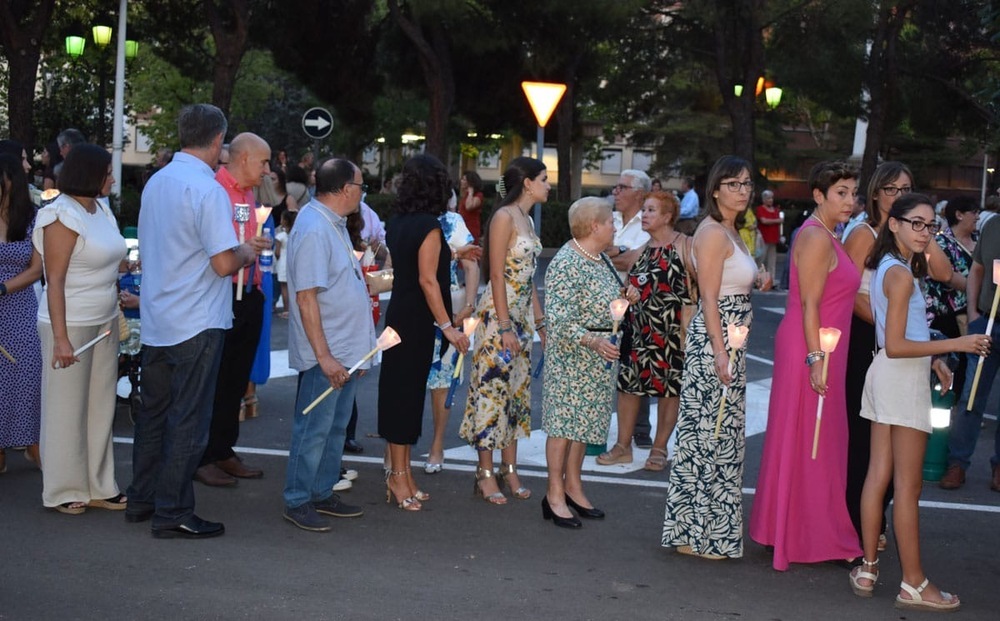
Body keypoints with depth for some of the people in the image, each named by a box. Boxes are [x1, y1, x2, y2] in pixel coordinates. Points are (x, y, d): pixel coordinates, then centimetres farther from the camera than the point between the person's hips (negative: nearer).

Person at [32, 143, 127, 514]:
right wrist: (61, 338, -20)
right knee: (67, 409, 4)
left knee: (100, 407, 10)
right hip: (71, 324, -7)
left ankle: (97, 487, 20)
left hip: (105, 323, 7)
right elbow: (54, 281, -16)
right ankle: (64, 492, 16)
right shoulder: (63, 216, -14)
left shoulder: (101, 211, 8)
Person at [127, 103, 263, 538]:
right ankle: (173, 514, 6)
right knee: (188, 420, 1)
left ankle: (141, 500, 26)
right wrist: (245, 254, 1)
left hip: (155, 321, 8)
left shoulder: (156, 182, 7)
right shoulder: (208, 189, -17)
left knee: (153, 412, 16)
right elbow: (224, 264, -22)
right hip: (196, 324, -7)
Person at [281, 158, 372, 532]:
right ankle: (297, 502, 10)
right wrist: (324, 355, -24)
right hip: (326, 353, -10)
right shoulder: (313, 229, -19)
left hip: (346, 351, 10)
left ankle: (322, 494, 27)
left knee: (336, 427, 16)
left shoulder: (334, 225, 12)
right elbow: (306, 297, -23)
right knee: (314, 429, -1)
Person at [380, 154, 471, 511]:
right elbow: (427, 280, -19)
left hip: (399, 316, 8)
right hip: (417, 321, -8)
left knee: (400, 393, 12)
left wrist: (447, 254, 31)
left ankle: (401, 474, 21)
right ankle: (399, 475, 7)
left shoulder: (397, 223, 9)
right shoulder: (428, 225, -15)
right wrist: (447, 326, -18)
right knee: (407, 392, -1)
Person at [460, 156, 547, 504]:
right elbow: (497, 275, -16)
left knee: (517, 390, 10)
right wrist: (505, 328, -19)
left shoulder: (526, 220, 15)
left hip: (522, 315, 9)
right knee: (492, 388, -4)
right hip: (498, 315, -9)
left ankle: (510, 470, 17)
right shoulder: (504, 217, -11)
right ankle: (485, 474, 2)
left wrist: (539, 322, 15)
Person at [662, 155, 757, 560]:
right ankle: (696, 535, 4)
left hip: (729, 344, 10)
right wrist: (720, 350, -22)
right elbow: (709, 298, -18)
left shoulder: (729, 232, 16)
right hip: (714, 343, -10)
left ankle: (709, 529, 22)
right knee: (709, 434, -4)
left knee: (721, 435, 13)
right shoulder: (713, 233, -13)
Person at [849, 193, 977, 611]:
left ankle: (867, 569, 18)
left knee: (878, 475, 12)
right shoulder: (902, 274, -17)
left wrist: (933, 359, 15)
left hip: (885, 374, 9)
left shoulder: (886, 266, 12)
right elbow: (895, 346, -20)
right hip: (904, 378, -9)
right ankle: (913, 585, 4)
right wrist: (955, 345, -20)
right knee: (908, 486, -3)